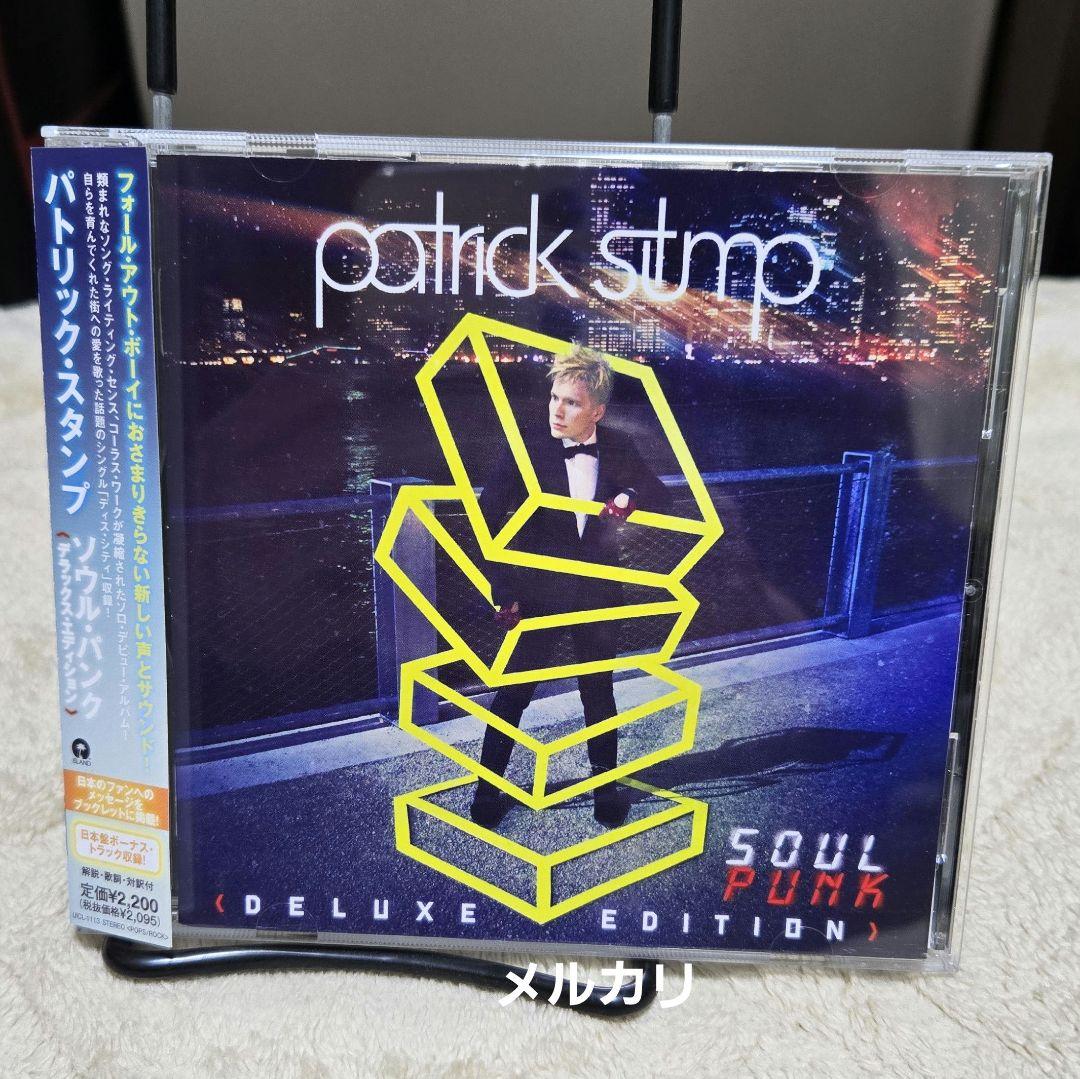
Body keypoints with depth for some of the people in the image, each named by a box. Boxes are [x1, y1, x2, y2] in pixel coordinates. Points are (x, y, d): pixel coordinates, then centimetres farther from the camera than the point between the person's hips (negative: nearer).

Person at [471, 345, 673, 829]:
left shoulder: (618, 449, -5)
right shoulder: (525, 449, -14)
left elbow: (663, 499, 1)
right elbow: (487, 518, -14)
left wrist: (633, 496, -23)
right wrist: (502, 590, -16)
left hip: (598, 595, 2)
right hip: (538, 596, -2)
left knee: (599, 692, 17)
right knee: (513, 693, 8)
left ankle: (605, 781, 37)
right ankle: (488, 785, 27)